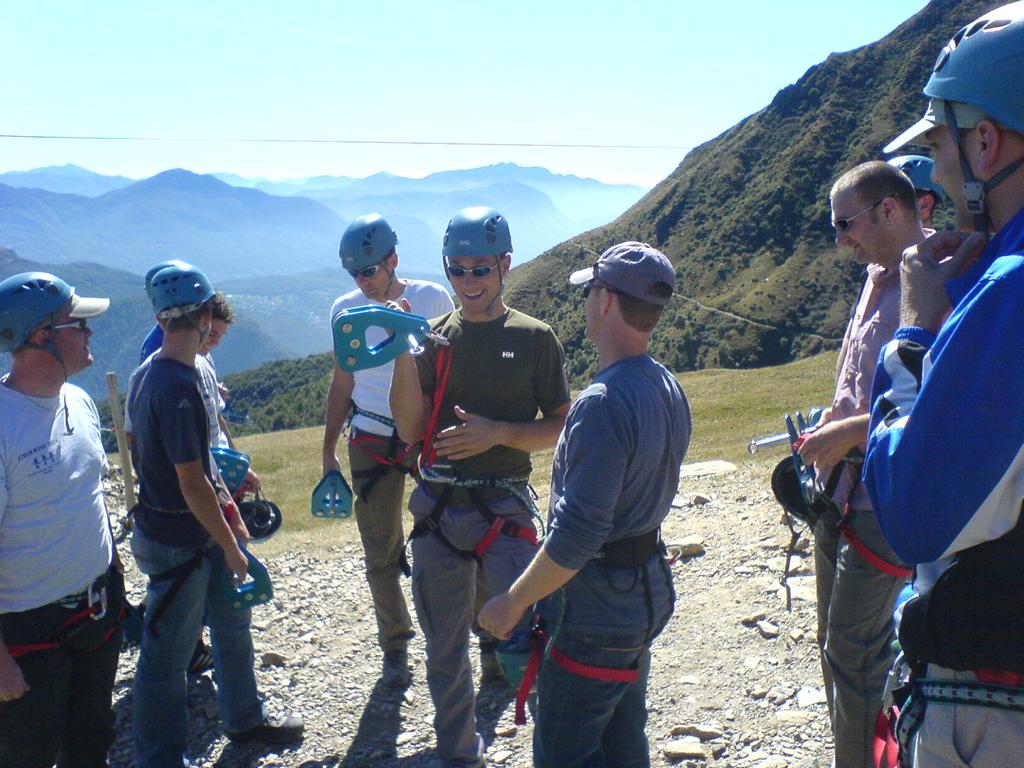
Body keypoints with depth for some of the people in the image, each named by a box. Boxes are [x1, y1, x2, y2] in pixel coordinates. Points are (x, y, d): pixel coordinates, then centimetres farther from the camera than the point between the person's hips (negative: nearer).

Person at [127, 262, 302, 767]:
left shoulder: (151, 375, 5)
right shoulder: (176, 386, -25)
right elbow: (192, 484, -25)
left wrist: (228, 516, 18)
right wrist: (231, 547, -15)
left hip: (196, 532, 10)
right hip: (177, 544, -10)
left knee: (233, 625, 22)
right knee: (166, 658, 6)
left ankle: (245, 720, 41)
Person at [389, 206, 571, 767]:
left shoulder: (534, 339, -1)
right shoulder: (433, 337, 6)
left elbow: (559, 427, -1)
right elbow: (411, 431, 1)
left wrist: (498, 432, -16)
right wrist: (403, 356, -10)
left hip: (503, 505, -3)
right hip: (437, 507, 3)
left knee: (522, 640, -11)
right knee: (444, 650, 14)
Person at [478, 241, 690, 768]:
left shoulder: (605, 403, -26)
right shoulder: (669, 389, 3)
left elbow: (577, 534, -28)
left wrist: (513, 602, -17)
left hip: (599, 611, -9)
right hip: (649, 593, 9)